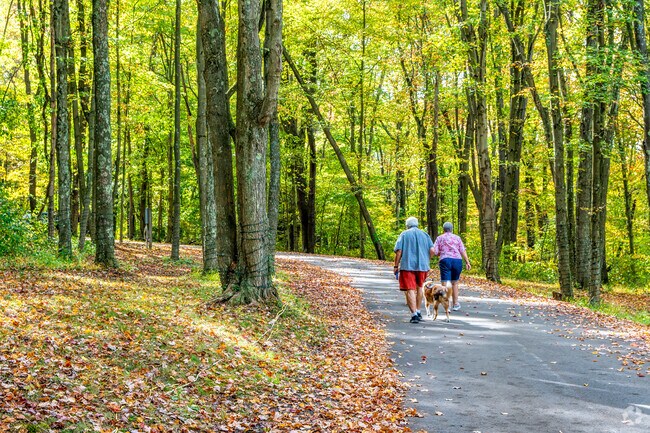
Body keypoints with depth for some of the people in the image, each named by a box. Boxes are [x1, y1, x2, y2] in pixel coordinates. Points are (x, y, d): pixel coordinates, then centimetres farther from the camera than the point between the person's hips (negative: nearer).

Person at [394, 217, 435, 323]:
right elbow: (432, 250, 2)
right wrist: (426, 261, 16)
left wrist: (396, 266, 1)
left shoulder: (404, 234, 3)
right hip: (422, 266, 4)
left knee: (410, 290, -6)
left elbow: (398, 251, -6)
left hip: (407, 266, -4)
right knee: (419, 288, 21)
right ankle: (418, 312, 29)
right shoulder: (424, 234, 11)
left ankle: (414, 314, -17)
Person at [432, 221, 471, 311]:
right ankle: (455, 304, 22)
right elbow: (463, 251, 5)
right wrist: (467, 262, 2)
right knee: (454, 283, 17)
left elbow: (434, 251, 4)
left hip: (445, 260, -2)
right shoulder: (457, 238, 15)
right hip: (457, 260, 2)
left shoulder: (439, 238, 12)